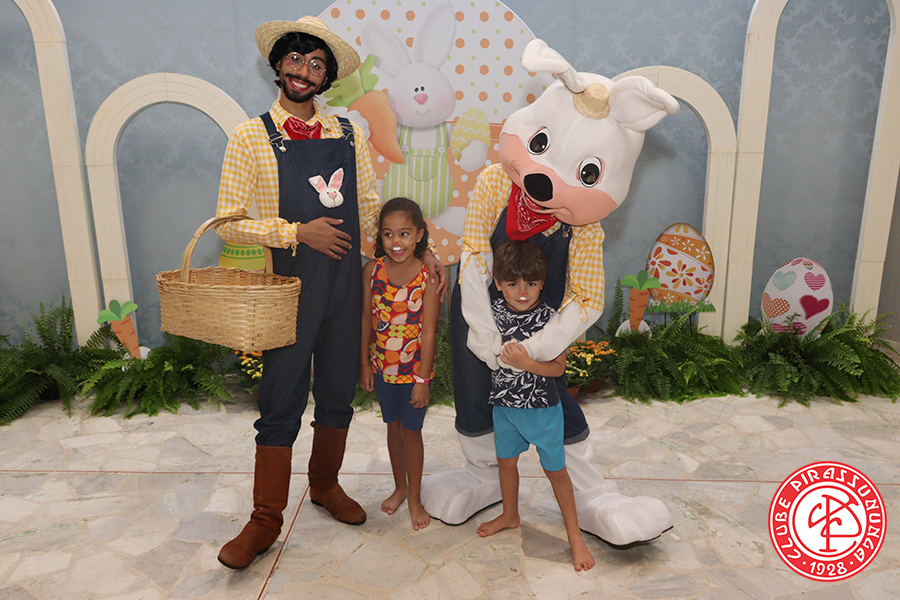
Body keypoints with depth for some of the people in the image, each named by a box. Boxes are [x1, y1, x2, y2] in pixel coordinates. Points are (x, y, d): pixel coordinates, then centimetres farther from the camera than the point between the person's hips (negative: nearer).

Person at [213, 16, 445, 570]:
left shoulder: (349, 134, 8)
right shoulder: (252, 136, -2)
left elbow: (372, 210, 12)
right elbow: (229, 223, -6)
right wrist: (298, 231, -16)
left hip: (347, 282, 4)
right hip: (290, 286, -3)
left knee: (339, 393, 14)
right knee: (281, 403, 3)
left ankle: (326, 484, 37)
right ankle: (266, 521, 18)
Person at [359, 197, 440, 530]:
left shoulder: (428, 275, -17)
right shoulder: (373, 270, -7)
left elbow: (429, 332, -15)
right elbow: (366, 319, 1)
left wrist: (422, 380, -14)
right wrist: (364, 364, 3)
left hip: (414, 368, -3)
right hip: (382, 366, 3)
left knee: (411, 431, 10)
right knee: (393, 427, 19)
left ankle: (415, 498, 29)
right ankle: (400, 487, 40)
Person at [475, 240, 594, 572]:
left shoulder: (549, 318, -20)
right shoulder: (493, 311, -8)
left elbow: (559, 367, -18)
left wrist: (525, 363, -30)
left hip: (542, 407, -4)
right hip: (503, 404, 5)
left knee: (555, 469, 8)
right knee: (506, 460, 22)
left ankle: (574, 534, 25)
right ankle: (510, 515, 46)